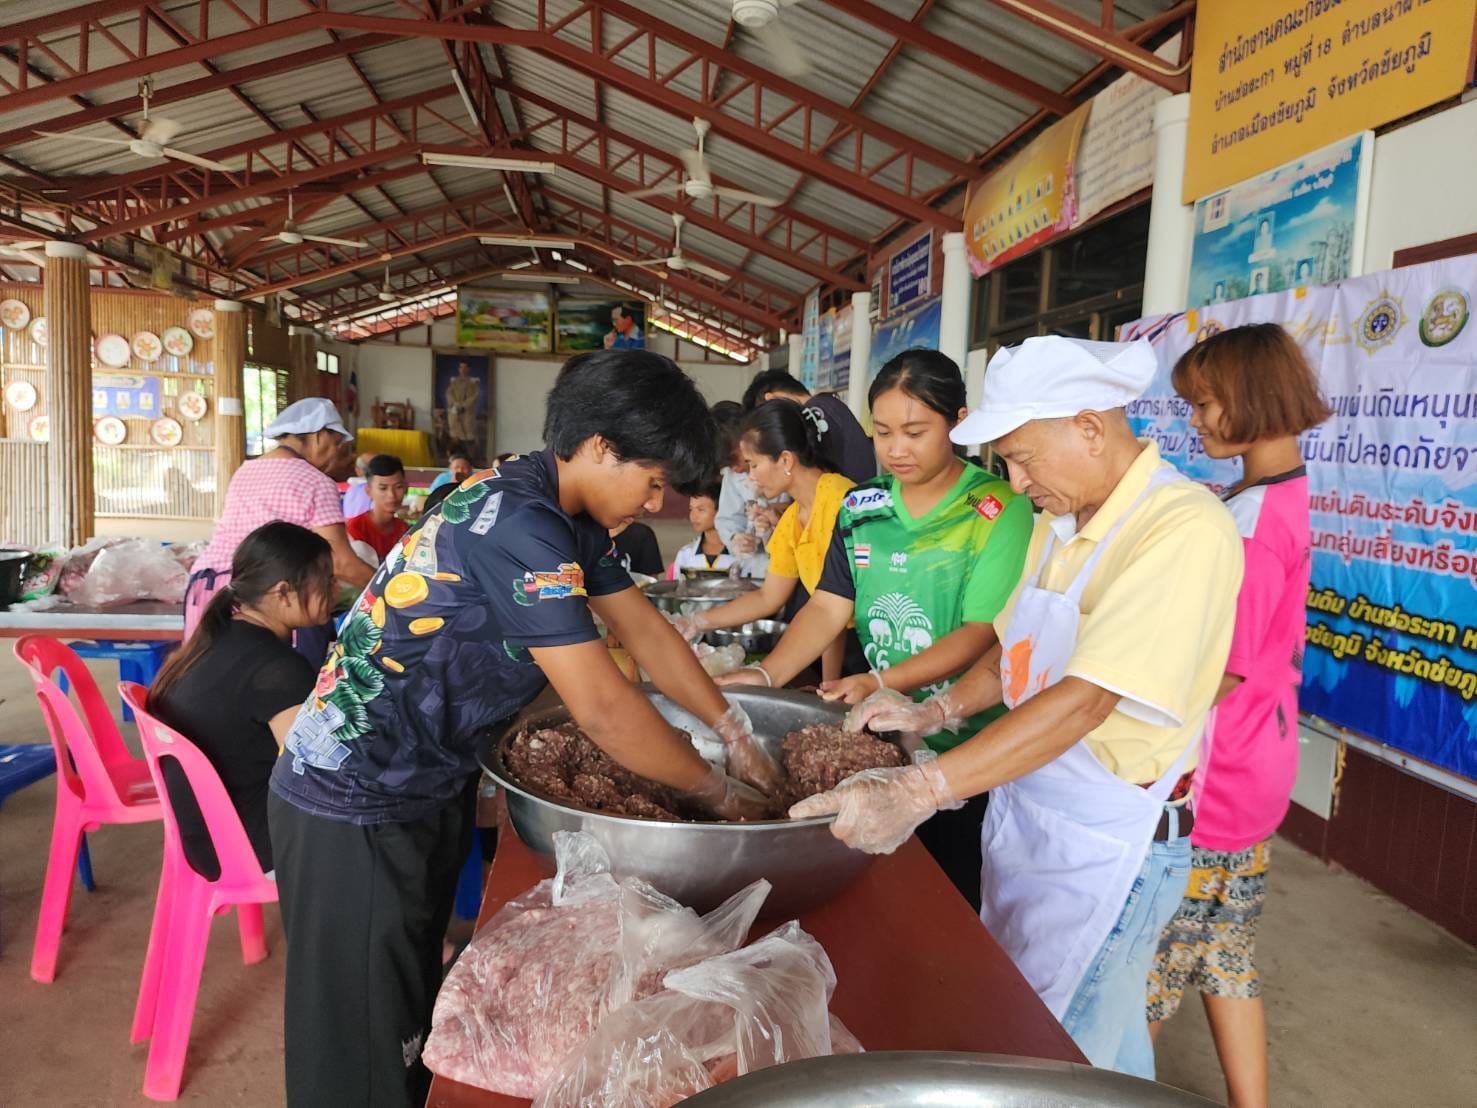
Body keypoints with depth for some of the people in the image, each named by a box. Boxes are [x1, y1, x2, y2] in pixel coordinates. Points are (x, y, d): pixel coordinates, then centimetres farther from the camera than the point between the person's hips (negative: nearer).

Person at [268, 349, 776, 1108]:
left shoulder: (562, 514, 2)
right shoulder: (519, 524, -28)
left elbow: (645, 630, 8)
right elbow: (603, 709, -28)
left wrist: (739, 739, 3)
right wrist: (719, 796, -15)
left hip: (427, 784, 9)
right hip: (357, 804, -9)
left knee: (415, 1008, 22)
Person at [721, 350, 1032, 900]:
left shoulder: (999, 509, -12)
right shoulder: (861, 506, 4)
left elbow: (983, 632, -17)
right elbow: (829, 606, 0)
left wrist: (883, 681, -27)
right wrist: (766, 675, -15)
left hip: (965, 746, -4)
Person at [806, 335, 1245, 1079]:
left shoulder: (1186, 529, -22)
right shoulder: (1059, 520, 4)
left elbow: (1086, 699, -31)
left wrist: (917, 792, -35)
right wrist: (937, 712, -2)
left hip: (1107, 843, -7)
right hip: (1026, 812, 8)